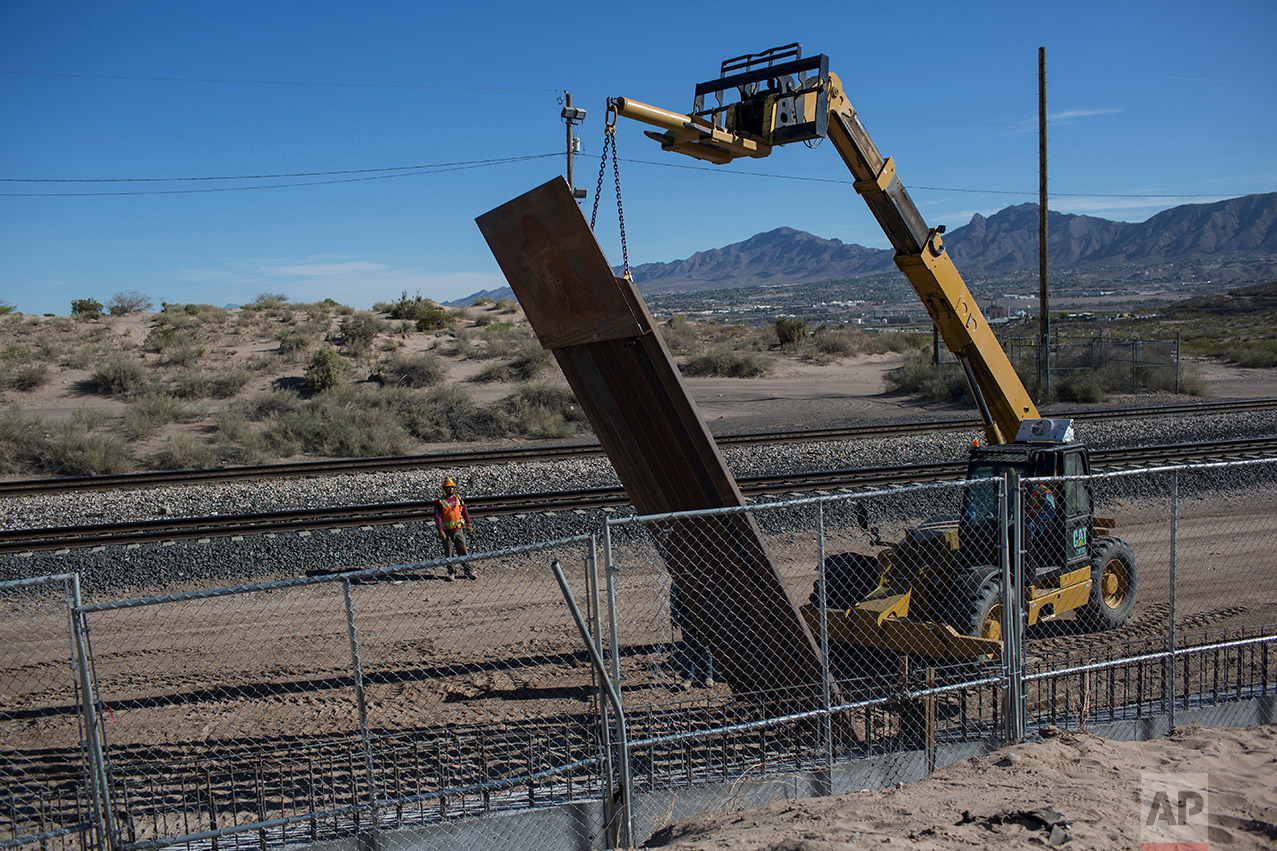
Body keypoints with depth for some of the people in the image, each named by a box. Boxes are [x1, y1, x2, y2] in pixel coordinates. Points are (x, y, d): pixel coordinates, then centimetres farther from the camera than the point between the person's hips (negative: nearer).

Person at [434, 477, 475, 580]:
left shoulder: (458, 499, 6)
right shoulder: (440, 502, -8)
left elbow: (464, 511, 16)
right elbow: (438, 517, -11)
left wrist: (468, 523, 17)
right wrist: (440, 531, -17)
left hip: (459, 531, 3)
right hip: (447, 532, -3)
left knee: (464, 552, 5)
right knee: (448, 554, 7)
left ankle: (468, 571, 13)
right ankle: (451, 573, 19)